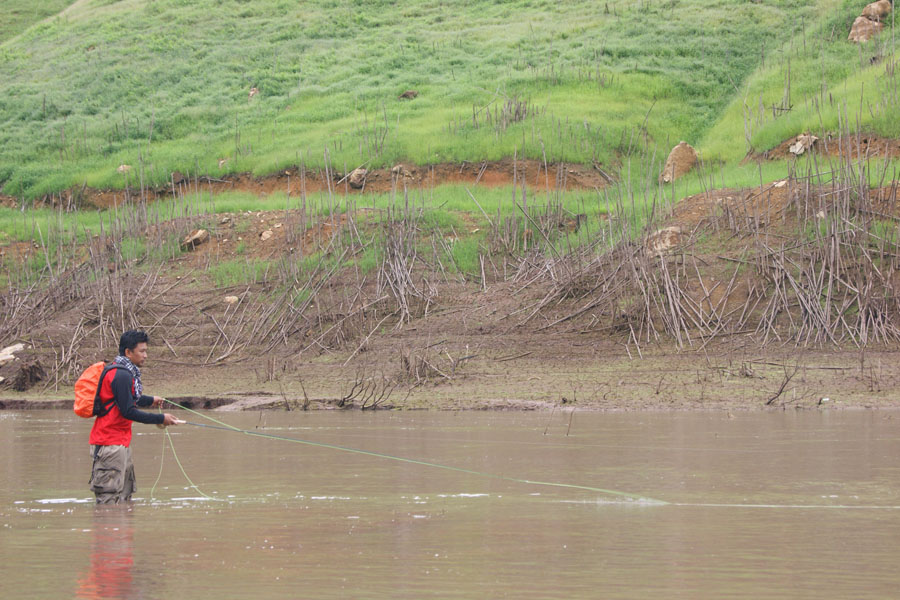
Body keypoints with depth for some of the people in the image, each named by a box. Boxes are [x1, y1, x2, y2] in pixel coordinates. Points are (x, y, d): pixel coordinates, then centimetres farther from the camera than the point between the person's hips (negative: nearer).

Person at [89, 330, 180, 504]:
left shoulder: (124, 372, 14)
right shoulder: (122, 375, -18)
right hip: (111, 444, -11)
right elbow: (128, 411, -21)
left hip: (121, 443, 11)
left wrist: (150, 400, 46)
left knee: (124, 495, 13)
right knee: (109, 497, -11)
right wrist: (160, 419, -15)